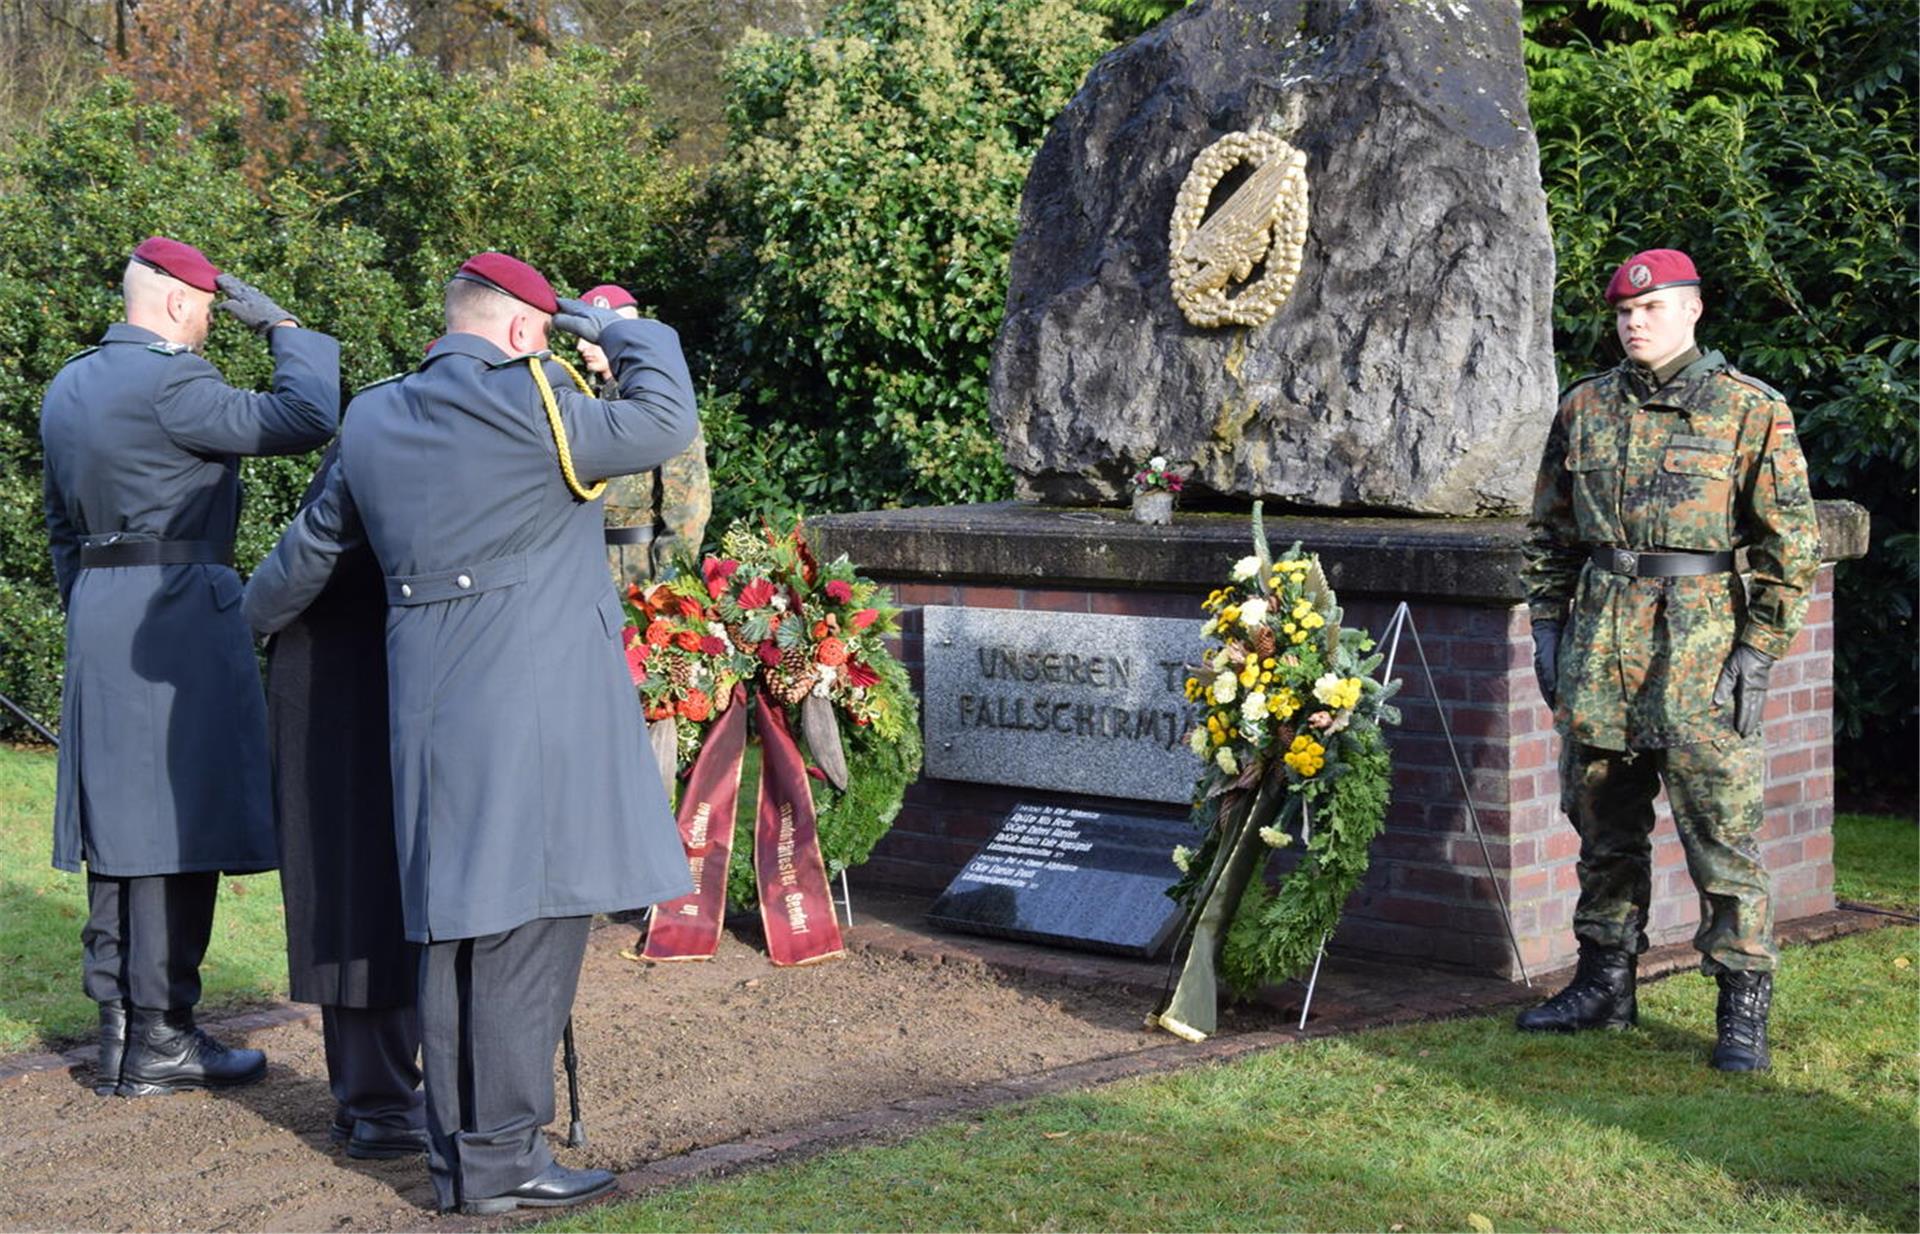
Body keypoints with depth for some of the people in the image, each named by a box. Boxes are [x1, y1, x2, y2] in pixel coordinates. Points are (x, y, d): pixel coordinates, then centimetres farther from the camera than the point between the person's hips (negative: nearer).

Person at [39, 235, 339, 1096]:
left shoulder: (67, 388, 14)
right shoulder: (167, 381, -14)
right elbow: (306, 421, -17)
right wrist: (281, 325, -4)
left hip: (99, 614, 9)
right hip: (180, 612, -9)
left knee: (120, 824, 11)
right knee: (178, 824, -4)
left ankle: (117, 1028, 15)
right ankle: (161, 1041, -1)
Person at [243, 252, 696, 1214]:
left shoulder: (374, 423, 13)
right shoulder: (528, 401, -9)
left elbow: (311, 547, 26)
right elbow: (663, 422, -1)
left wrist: (256, 615, 45)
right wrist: (624, 335, 15)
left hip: (432, 714, 8)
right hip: (530, 710, -7)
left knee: (454, 932, 12)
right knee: (527, 926, -3)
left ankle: (457, 1154, 18)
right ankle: (498, 1158, -1)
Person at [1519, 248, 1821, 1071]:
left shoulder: (1751, 411, -2)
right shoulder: (1584, 409, 12)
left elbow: (1790, 541, -3)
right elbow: (1550, 529, 19)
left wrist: (1758, 650, -8)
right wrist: (1548, 626, 11)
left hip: (1699, 636, -5)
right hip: (1598, 637, 5)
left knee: (1720, 831, -5)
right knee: (1604, 827, 12)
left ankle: (1744, 1010, 2)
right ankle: (1604, 986, 23)